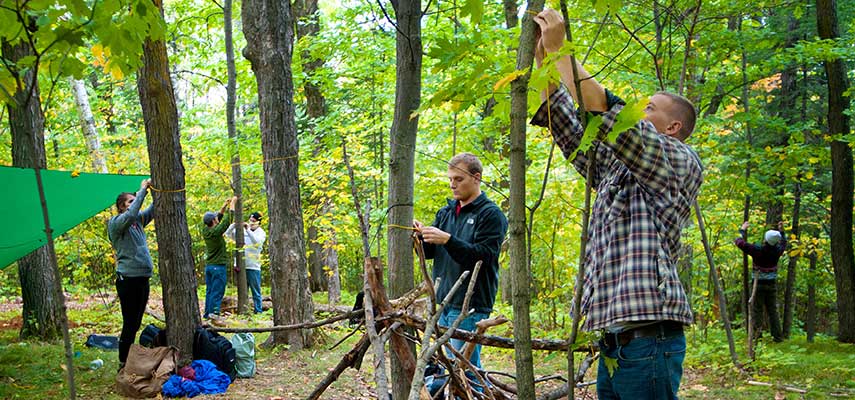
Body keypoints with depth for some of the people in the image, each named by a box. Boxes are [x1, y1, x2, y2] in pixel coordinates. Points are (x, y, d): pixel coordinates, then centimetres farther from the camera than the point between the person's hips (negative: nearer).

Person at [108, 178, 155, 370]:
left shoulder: (138, 221, 14)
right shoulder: (116, 223, -7)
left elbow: (153, 210, 14)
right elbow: (130, 215, -26)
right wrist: (143, 190, -20)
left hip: (143, 278, 8)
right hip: (128, 279, -8)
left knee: (135, 324, 13)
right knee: (129, 324, -5)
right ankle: (123, 363, 1)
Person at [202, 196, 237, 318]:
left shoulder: (205, 231, 3)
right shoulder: (216, 231, -18)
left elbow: (219, 217, 18)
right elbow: (228, 219, -9)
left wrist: (225, 205, 19)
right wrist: (232, 203, 1)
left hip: (208, 266, 8)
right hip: (218, 266, -8)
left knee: (209, 291, 12)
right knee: (217, 292, -5)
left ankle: (207, 314, 14)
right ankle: (213, 313, -7)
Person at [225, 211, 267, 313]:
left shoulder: (261, 233, 0)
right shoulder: (242, 231, 10)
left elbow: (257, 241, -20)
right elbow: (228, 234, 7)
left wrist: (248, 230, -29)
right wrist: (234, 225, -10)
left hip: (253, 267, -4)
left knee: (256, 292, 0)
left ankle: (258, 311, 4)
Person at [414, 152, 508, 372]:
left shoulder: (491, 214, -5)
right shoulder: (445, 212, 17)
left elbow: (484, 256, -16)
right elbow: (429, 252, 15)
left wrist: (447, 240, -24)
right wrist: (421, 235, -6)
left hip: (471, 304, -7)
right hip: (442, 301, 7)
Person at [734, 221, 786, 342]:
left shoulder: (757, 250, -14)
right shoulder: (777, 251, -2)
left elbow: (739, 242, -8)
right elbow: (783, 243, 23)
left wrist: (742, 230, 7)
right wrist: (780, 230, 33)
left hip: (759, 284, -4)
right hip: (772, 285, 4)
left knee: (757, 310, 1)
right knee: (772, 311, 8)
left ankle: (757, 332, -5)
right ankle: (777, 335, 8)